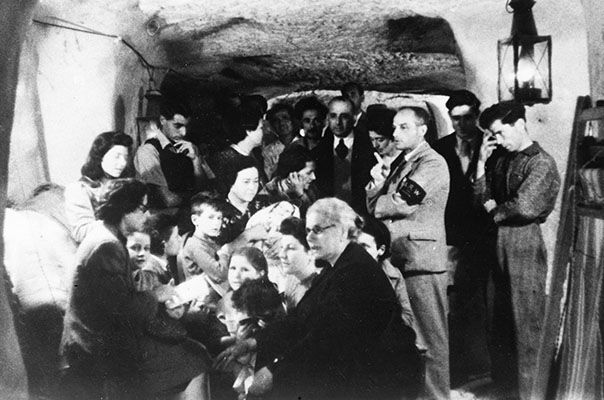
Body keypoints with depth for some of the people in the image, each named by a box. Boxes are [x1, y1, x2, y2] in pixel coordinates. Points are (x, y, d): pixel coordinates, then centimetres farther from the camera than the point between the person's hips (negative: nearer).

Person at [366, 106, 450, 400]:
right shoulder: (400, 163, 18)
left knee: (428, 338, 0)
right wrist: (377, 184, -6)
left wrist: (377, 204, -1)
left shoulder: (432, 163, -9)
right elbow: (375, 206, 14)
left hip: (422, 261, -8)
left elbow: (403, 203, -19)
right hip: (395, 259, 8)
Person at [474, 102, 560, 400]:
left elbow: (524, 206, -20)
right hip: (497, 244, 7)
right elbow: (482, 198, 9)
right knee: (499, 320, 14)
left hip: (524, 244, -7)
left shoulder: (541, 163, -10)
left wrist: (494, 211, -3)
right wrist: (482, 161, 1)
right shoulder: (500, 159, 12)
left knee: (524, 321, 1)